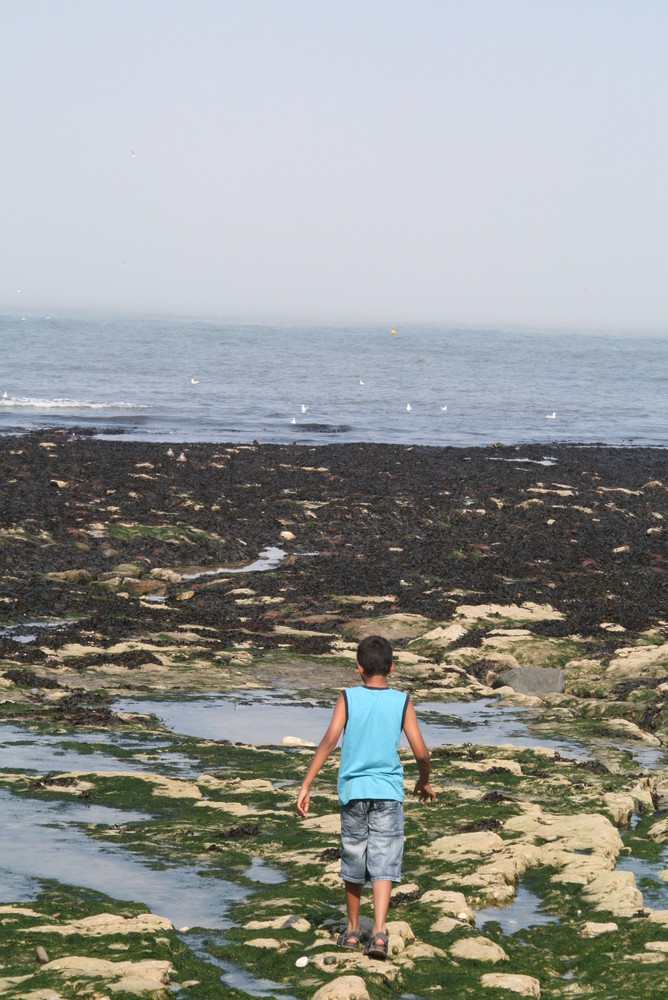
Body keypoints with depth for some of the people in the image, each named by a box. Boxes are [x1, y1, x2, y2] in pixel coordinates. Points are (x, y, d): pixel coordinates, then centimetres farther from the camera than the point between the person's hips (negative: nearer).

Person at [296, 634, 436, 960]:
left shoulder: (348, 698, -1)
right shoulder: (402, 702, 0)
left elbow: (329, 741, -11)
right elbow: (421, 752, -4)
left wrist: (306, 786, -11)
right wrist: (424, 782, 16)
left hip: (353, 790, 1)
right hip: (388, 792, -1)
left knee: (353, 865, 14)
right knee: (383, 866, -3)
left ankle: (352, 930, 26)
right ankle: (379, 931, -20)